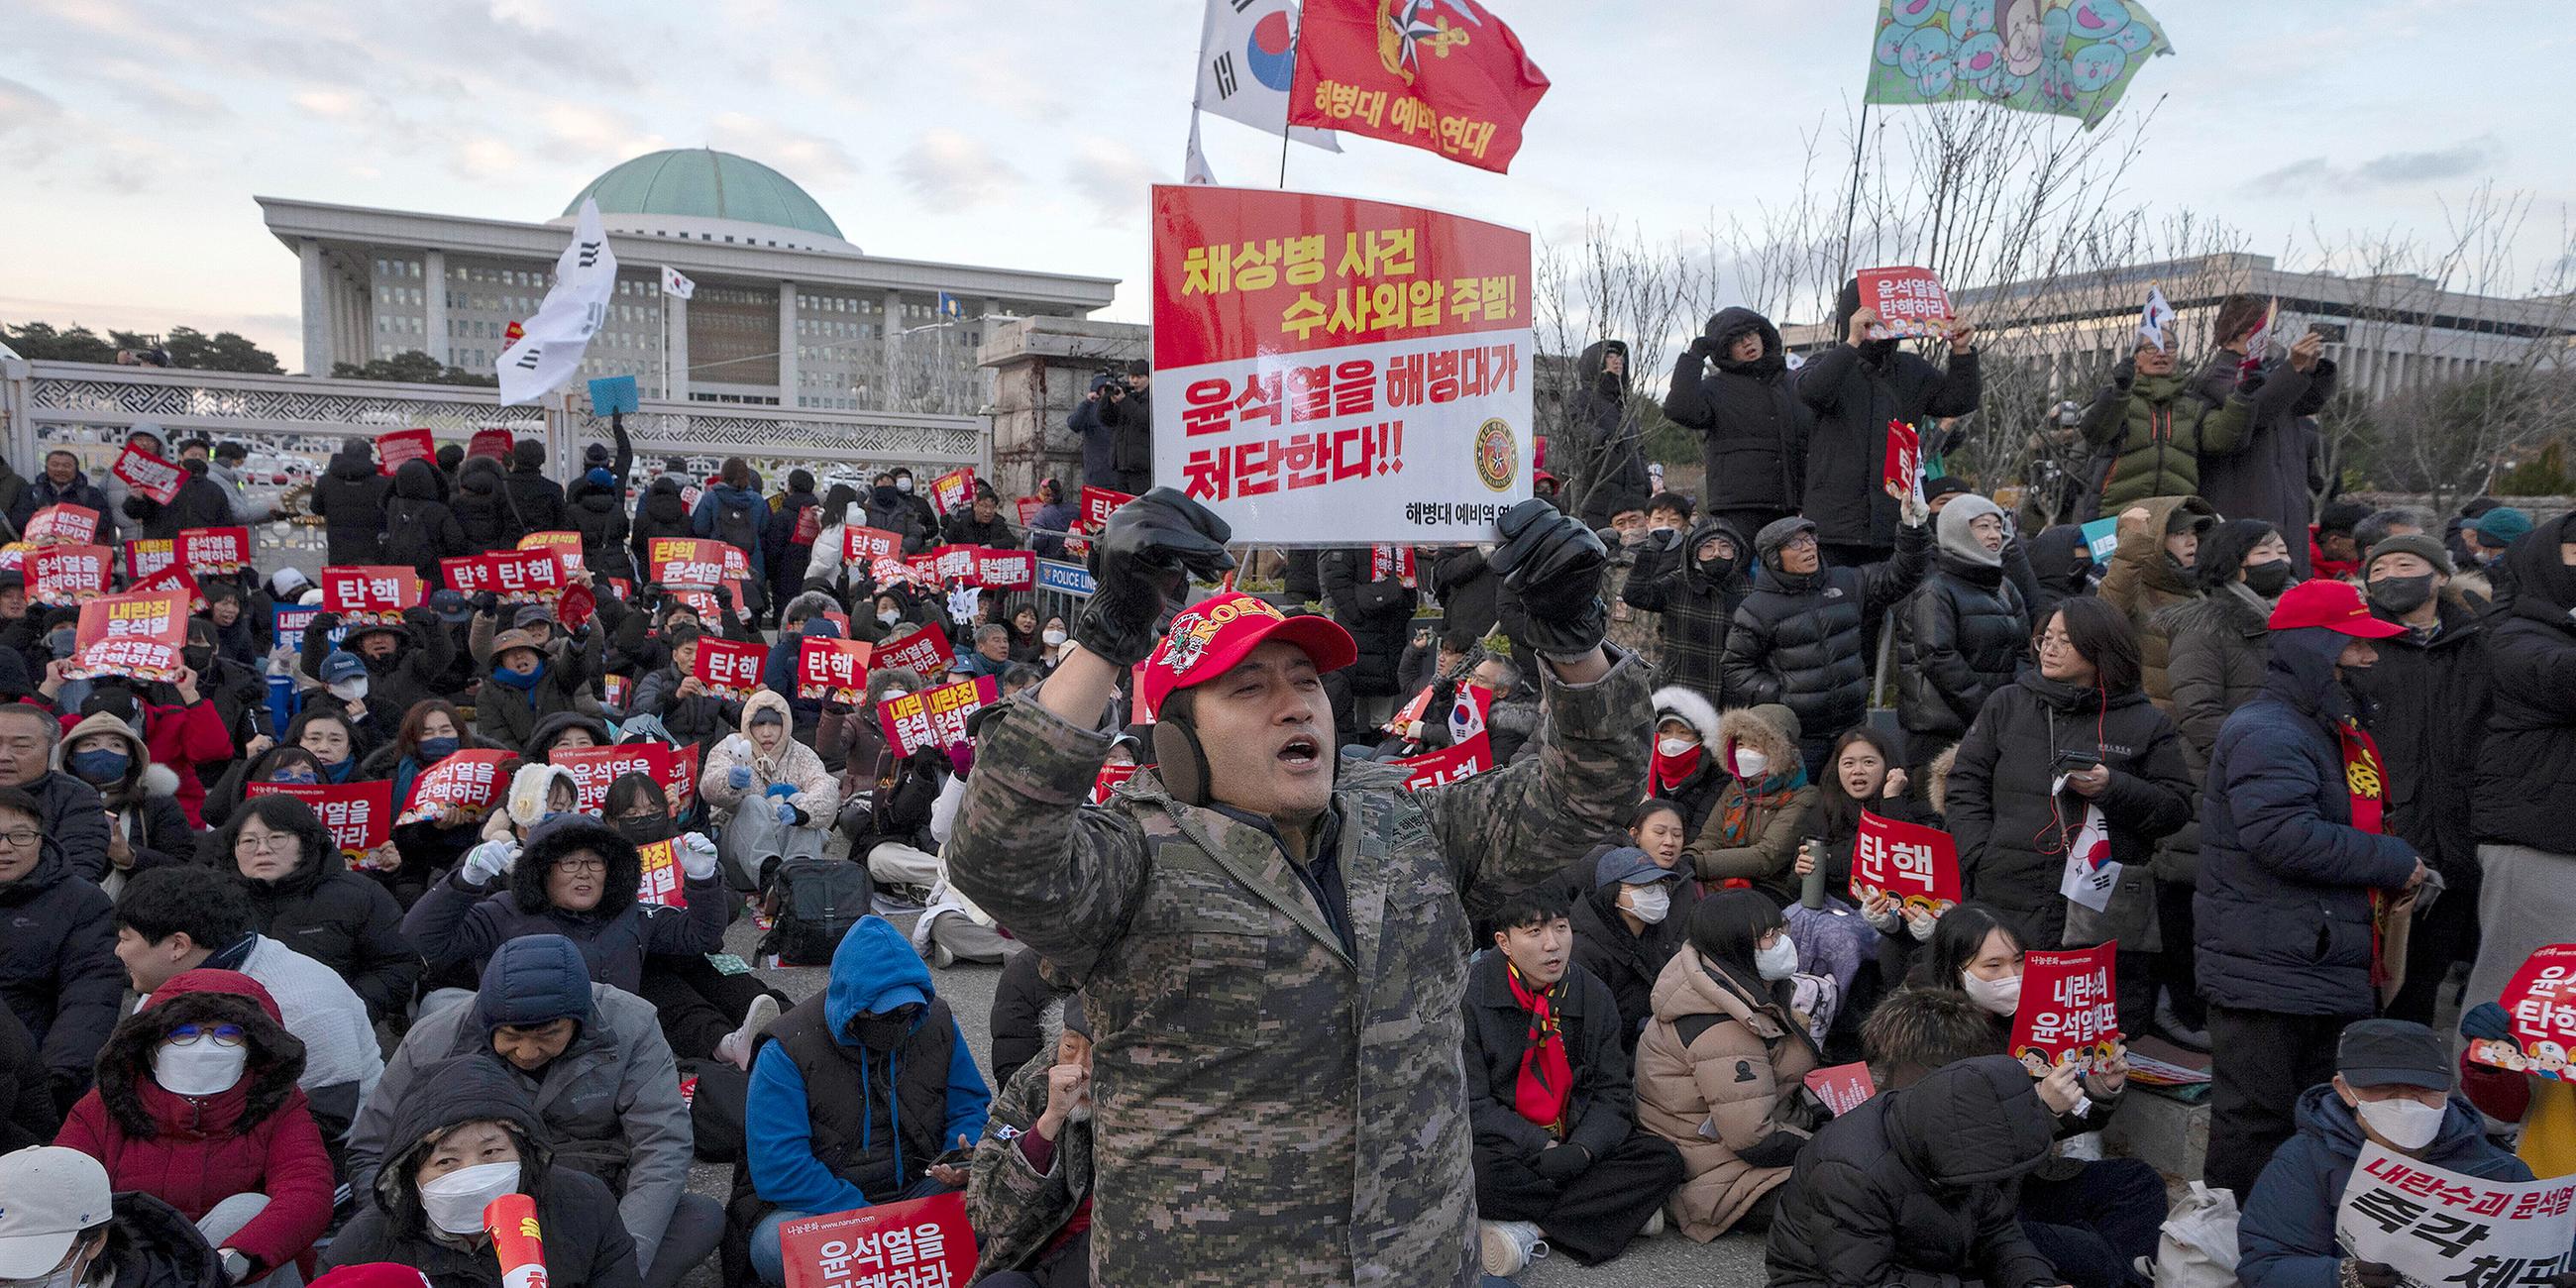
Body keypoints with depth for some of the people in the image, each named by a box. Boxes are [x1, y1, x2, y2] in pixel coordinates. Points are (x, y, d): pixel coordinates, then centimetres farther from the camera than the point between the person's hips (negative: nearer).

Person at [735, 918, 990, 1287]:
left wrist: (967, 1159, -16)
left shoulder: (937, 1024, -2)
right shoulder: (786, 1052, -15)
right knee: (777, 1245, -36)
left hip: (916, 1189, 3)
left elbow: (972, 1108, 8)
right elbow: (779, 1169, -21)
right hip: (815, 1205, -3)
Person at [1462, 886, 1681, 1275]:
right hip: (1506, 1146, -4)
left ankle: (1528, 1228, -22)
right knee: (1476, 1172, -37)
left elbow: (1613, 1093, 3)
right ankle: (1611, 1211, -17)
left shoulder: (1592, 995, 2)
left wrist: (1582, 1148, -17)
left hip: (1574, 1142, 5)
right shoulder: (1471, 994, -11)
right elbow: (1471, 1103, -13)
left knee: (1662, 1158, -17)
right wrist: (1541, 1147, -22)